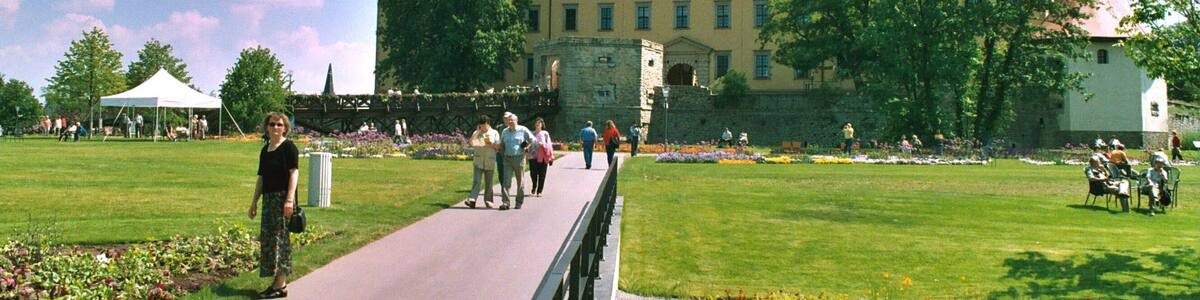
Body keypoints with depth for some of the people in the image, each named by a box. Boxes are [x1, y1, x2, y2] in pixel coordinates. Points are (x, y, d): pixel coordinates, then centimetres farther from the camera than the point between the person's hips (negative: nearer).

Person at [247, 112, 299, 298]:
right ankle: (277, 282, 15)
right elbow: (261, 178, 19)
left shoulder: (288, 147, -6)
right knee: (267, 239, 8)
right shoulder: (265, 150, 16)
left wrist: (290, 199, -22)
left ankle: (280, 286, -4)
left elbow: (294, 173, -13)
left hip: (282, 198, -8)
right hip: (268, 199, 8)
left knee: (279, 238, -8)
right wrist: (254, 202, 17)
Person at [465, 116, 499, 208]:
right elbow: (472, 142, -9)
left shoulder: (494, 133, 6)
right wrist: (478, 131, -6)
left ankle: (488, 200, 18)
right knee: (476, 181, -11)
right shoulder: (476, 133, 8)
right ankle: (472, 200, -18)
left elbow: (498, 146, 3)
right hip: (478, 161, 0)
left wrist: (491, 143, -15)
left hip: (490, 162, 0)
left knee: (488, 182, 6)